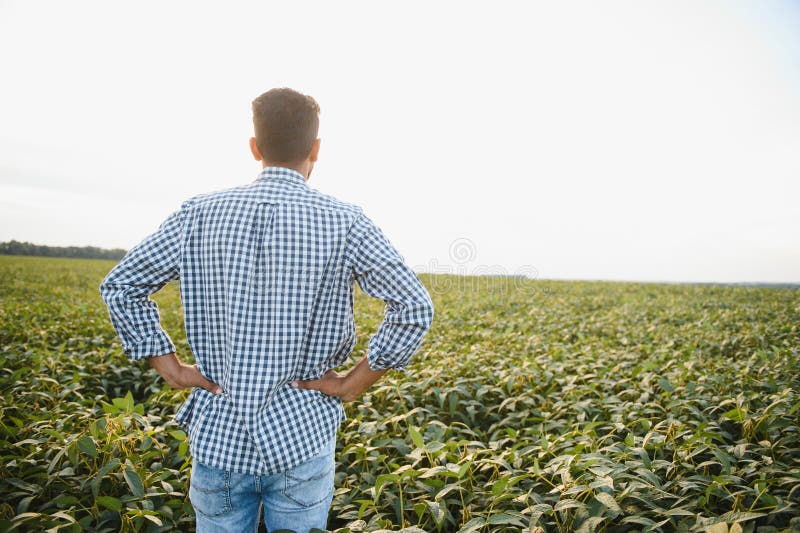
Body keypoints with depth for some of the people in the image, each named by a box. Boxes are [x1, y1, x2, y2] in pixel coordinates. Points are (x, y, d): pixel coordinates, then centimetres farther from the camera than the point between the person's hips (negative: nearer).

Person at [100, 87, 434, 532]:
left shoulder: (200, 215, -4)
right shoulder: (344, 223, -11)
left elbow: (119, 286, 2)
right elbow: (416, 308, -15)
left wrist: (171, 368, 3)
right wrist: (355, 383, -7)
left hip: (219, 434, 2)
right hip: (302, 436, -1)